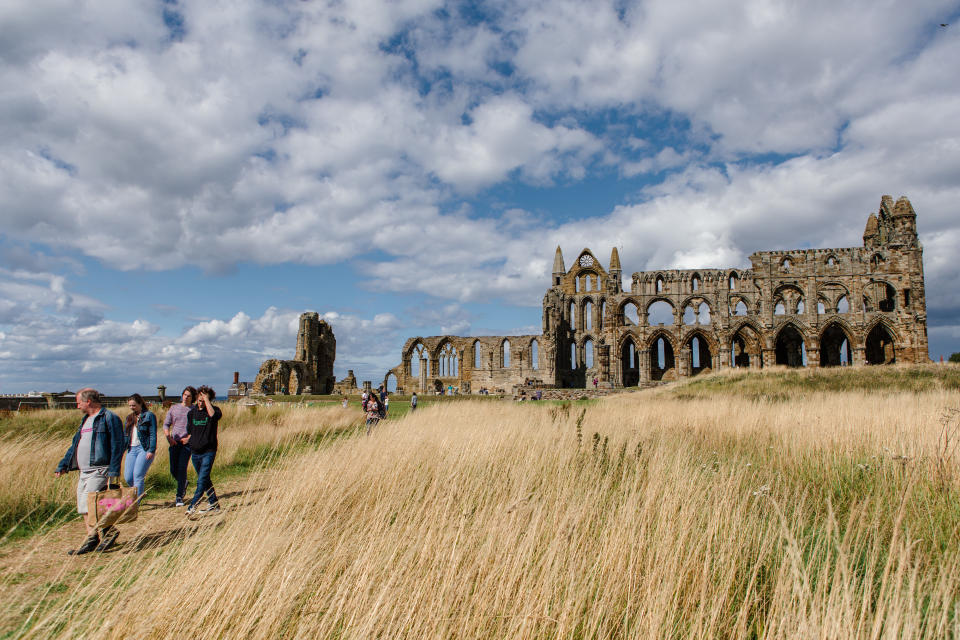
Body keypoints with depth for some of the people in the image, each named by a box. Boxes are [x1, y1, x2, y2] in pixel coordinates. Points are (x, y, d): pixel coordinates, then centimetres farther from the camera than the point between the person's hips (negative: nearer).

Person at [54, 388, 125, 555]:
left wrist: (113, 471, -20)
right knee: (83, 508, 9)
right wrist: (62, 466, 18)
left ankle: (110, 532, -2)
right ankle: (92, 539, 16)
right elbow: (75, 445, 26)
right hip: (84, 471, 9)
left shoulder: (109, 418, -9)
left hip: (99, 470, -9)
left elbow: (117, 446, -14)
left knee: (88, 504, -15)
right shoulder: (85, 420, 20)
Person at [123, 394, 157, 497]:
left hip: (144, 449, -7)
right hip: (131, 449, 7)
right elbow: (125, 434, 21)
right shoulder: (130, 417, 19)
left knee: (137, 475, -12)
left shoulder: (149, 415, -3)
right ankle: (140, 493, 27)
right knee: (128, 478, 3)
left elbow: (153, 435, -8)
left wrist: (151, 450, -16)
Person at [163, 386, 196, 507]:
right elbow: (166, 424, 11)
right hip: (174, 443, 3)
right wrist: (169, 437, -5)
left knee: (182, 468, -11)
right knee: (173, 470, 2)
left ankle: (179, 496, -3)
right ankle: (183, 483, 34)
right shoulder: (174, 408, 10)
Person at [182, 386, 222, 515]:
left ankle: (192, 506, -13)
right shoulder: (192, 412, 10)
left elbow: (213, 415, -33)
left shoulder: (214, 409, -6)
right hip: (195, 452, 6)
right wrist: (187, 439, 8)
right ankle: (214, 504, 23)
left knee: (202, 480, -14)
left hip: (208, 452, -6)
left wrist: (206, 399, -24)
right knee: (205, 480, 13)